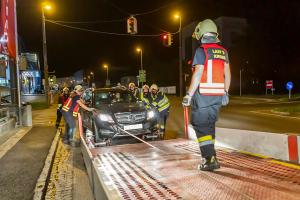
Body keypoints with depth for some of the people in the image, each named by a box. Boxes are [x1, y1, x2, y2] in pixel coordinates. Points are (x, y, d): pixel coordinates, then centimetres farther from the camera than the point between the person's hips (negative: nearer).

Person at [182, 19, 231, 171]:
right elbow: (227, 74, 12)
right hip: (218, 95, 7)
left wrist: (189, 95, -15)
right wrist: (226, 93, 20)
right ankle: (209, 156, 26)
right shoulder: (223, 51, 12)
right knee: (210, 125, 17)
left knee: (201, 127, 1)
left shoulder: (201, 50, -9)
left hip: (202, 95, -7)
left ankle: (210, 160, -4)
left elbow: (197, 74, -17)